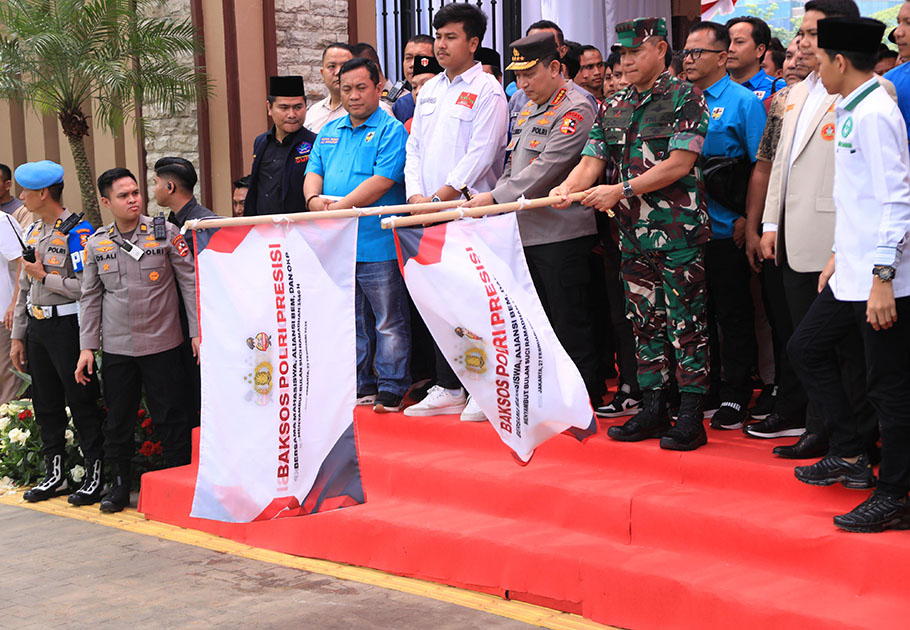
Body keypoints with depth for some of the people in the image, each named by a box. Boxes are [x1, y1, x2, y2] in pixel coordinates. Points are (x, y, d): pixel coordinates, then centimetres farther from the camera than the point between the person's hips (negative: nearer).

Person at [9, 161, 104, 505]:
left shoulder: (76, 232, -13)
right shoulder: (33, 231, 13)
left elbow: (87, 287, -22)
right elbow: (25, 289, 18)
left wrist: (45, 276, -13)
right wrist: (18, 337, 16)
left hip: (67, 326, -8)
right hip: (37, 326, 8)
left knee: (81, 400, -2)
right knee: (45, 402, 13)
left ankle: (96, 474, 8)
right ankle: (55, 474, 25)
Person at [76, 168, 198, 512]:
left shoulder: (166, 233, -2)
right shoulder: (96, 244, 6)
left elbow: (190, 282, 0)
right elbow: (90, 297, 11)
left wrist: (197, 332, -5)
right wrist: (87, 346, 6)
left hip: (162, 345, -2)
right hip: (116, 348, 3)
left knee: (171, 418, 1)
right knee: (118, 419, 8)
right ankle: (120, 484, 22)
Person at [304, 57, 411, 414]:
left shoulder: (391, 130, -5)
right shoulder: (329, 132, 17)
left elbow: (382, 181, -16)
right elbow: (313, 172, 13)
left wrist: (338, 208, -20)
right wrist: (314, 199, -10)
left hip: (378, 244, -7)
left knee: (389, 322, 0)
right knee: (351, 321, 13)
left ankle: (392, 389, 6)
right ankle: (360, 385, 22)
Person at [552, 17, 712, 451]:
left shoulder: (684, 98, -6)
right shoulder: (613, 107, 13)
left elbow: (679, 163, -15)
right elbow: (591, 161, 8)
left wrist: (621, 190, -17)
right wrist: (566, 188, -14)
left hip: (679, 231, -6)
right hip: (634, 233, 7)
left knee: (686, 325, -3)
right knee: (644, 322, 11)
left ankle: (691, 417, 2)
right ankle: (653, 410, 20)